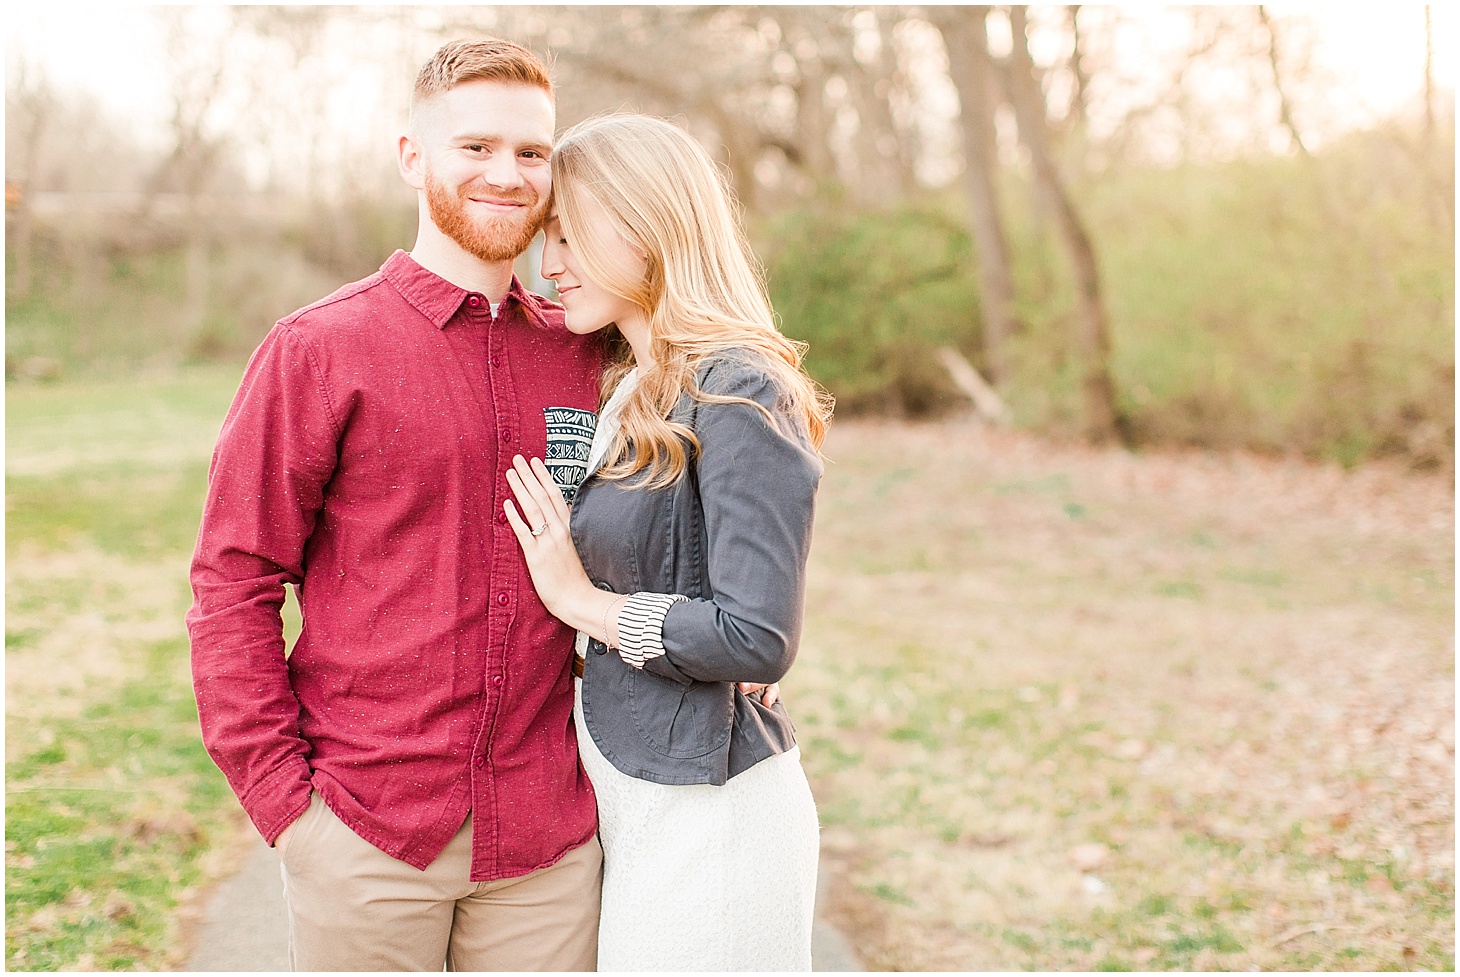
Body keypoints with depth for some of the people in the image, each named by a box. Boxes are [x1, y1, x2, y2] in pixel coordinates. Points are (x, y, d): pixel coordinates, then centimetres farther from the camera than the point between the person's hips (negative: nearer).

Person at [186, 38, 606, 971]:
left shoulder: (583, 355, 7)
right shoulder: (320, 350, -4)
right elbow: (234, 583, -4)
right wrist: (282, 794, -8)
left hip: (547, 841, 3)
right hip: (367, 838, -3)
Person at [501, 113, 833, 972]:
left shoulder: (741, 395, -16)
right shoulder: (631, 391, 11)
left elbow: (759, 639, -22)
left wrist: (580, 600, -13)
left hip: (704, 810, -8)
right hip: (624, 793, 8)